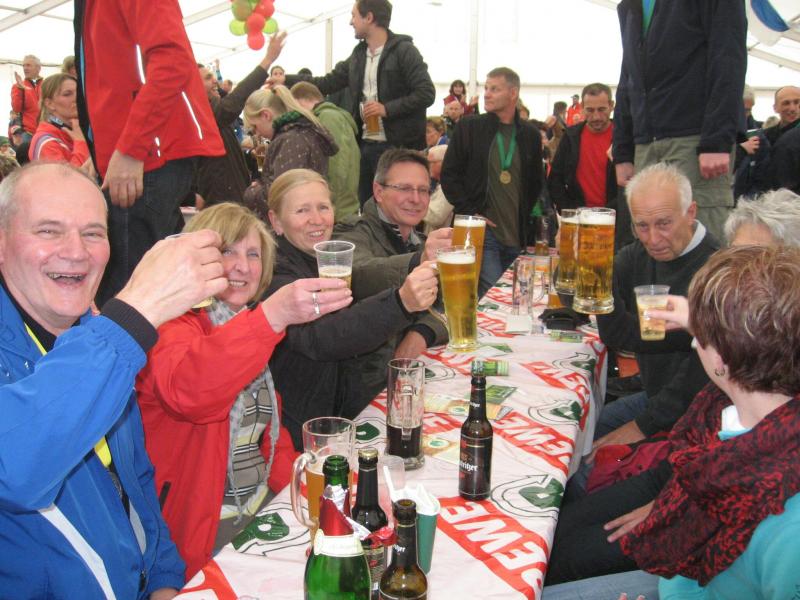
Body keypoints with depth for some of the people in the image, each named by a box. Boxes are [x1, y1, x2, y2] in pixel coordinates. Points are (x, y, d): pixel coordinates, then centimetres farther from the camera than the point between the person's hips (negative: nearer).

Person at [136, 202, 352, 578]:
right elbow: (183, 390, -37)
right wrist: (271, 316, -47)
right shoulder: (172, 325, -12)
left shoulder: (251, 326, 12)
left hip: (266, 507, 7)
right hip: (205, 532, -7)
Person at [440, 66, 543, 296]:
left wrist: (527, 218, 9)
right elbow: (449, 175, 0)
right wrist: (470, 213, -7)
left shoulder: (530, 134, 8)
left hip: (517, 236, 4)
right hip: (482, 232, -4)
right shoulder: (469, 128, 0)